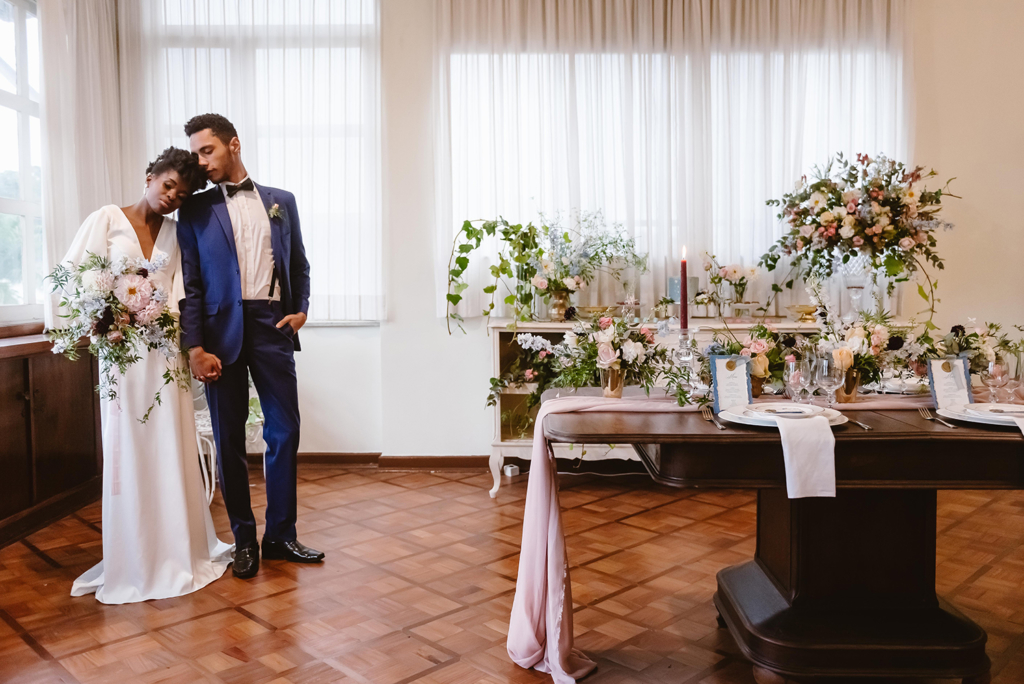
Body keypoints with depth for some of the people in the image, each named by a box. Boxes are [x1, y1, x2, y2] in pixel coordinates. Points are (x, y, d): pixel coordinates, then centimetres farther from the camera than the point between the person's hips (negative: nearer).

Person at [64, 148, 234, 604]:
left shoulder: (176, 233, 12)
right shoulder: (108, 219, 3)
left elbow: (179, 288, 7)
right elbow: (73, 269, -2)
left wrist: (166, 315, -12)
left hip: (165, 348, 3)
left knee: (171, 449, 7)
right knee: (127, 450, 3)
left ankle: (176, 551, 19)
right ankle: (133, 560, 13)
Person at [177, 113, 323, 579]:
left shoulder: (281, 202, 13)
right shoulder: (195, 210, 7)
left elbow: (299, 264, 18)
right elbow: (189, 284, 1)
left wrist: (301, 309, 2)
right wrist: (195, 348, -7)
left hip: (272, 327, 2)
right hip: (222, 332, -1)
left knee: (284, 432, 3)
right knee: (229, 440, 5)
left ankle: (281, 535, 17)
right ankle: (244, 539, 19)